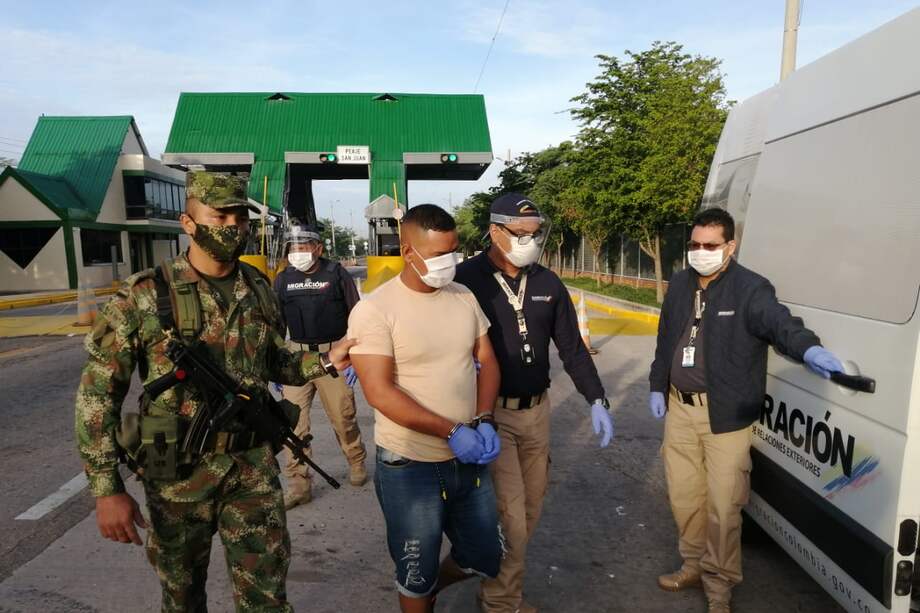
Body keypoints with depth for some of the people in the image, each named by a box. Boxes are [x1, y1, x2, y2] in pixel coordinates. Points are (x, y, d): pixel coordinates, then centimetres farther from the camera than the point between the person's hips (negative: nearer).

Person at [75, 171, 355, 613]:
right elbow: (97, 393, -9)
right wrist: (106, 489, -13)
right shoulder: (145, 295, -13)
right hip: (178, 473, -2)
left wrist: (325, 362, -4)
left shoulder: (259, 289, 1)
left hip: (254, 467, 2)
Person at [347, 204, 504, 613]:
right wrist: (452, 431, -21)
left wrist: (484, 421, -10)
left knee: (485, 559, 19)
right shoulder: (374, 310, -15)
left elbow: (487, 361, 7)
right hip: (410, 468, -5)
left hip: (468, 461, 6)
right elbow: (380, 393, -20)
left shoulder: (465, 298, 2)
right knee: (417, 574, 13)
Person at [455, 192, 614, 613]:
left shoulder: (548, 284, 4)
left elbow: (572, 348, 8)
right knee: (509, 515, -2)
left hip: (537, 410, 6)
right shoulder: (466, 279, -14)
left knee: (530, 508, 18)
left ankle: (496, 574, 40)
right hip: (490, 413, -6)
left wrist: (596, 400, 3)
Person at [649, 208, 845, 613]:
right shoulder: (679, 285, 7)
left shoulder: (750, 289, -12)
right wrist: (657, 387, 15)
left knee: (722, 505, 1)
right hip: (679, 408, 6)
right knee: (683, 494, 17)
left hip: (726, 416, -6)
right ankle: (694, 565, 38)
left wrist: (809, 349, -51)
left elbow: (779, 322, -30)